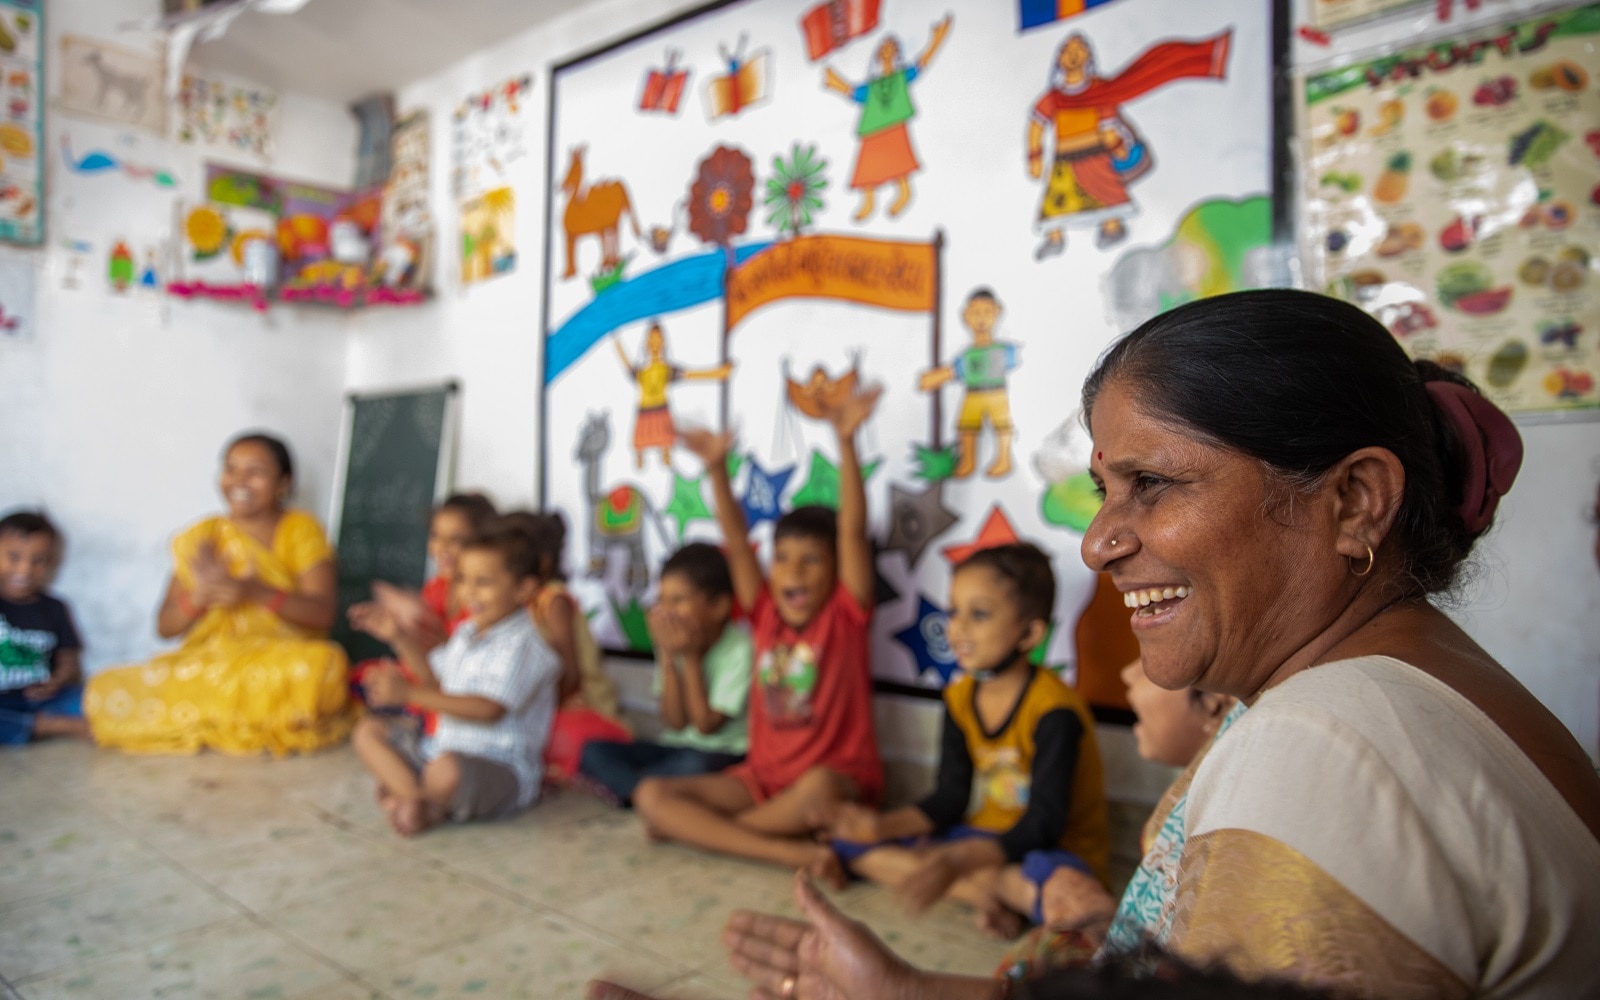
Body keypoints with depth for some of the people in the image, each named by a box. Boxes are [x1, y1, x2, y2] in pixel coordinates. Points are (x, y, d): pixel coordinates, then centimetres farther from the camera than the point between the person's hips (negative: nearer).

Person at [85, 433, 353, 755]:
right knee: (104, 693, -19)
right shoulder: (201, 538, 8)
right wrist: (198, 596, -16)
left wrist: (256, 591, -25)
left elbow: (323, 613, -10)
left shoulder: (301, 530, 1)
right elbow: (165, 627, 5)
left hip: (281, 663, -3)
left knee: (324, 665, -38)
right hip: (209, 665, 3)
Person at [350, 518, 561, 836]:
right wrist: (399, 639, 19)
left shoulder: (521, 644, -18)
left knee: (448, 770, -40)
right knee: (368, 730, 8)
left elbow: (490, 708, -29)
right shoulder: (467, 632, 11)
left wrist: (410, 694, -30)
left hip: (502, 770, -9)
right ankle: (416, 797, -16)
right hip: (440, 748, 10)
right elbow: (439, 679, 29)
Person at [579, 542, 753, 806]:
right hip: (676, 748, 5)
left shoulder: (740, 648, -15)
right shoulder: (673, 641, 1)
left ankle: (620, 784, -17)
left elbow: (707, 725, -15)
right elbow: (676, 723, -6)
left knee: (695, 765, -38)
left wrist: (691, 657, -17)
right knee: (594, 751, -11)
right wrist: (668, 658, -15)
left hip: (723, 753, -5)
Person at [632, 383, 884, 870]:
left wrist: (846, 441, -29)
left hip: (840, 776, -4)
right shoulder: (765, 613, 4)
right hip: (761, 776, 5)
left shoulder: (845, 613, -5)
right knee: (651, 795, -13)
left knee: (817, 788, -41)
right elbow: (736, 541, -5)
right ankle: (789, 851, -26)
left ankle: (702, 829, -14)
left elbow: (852, 529, -18)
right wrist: (716, 468, -20)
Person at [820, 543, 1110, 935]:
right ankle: (979, 888, -16)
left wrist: (956, 861, -36)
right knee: (851, 840, -6)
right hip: (984, 840, 7)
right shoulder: (960, 697, 2)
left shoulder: (1055, 710, -21)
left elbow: (1042, 826, -24)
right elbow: (951, 797, 4)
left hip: (1057, 851, -7)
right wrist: (884, 825, -12)